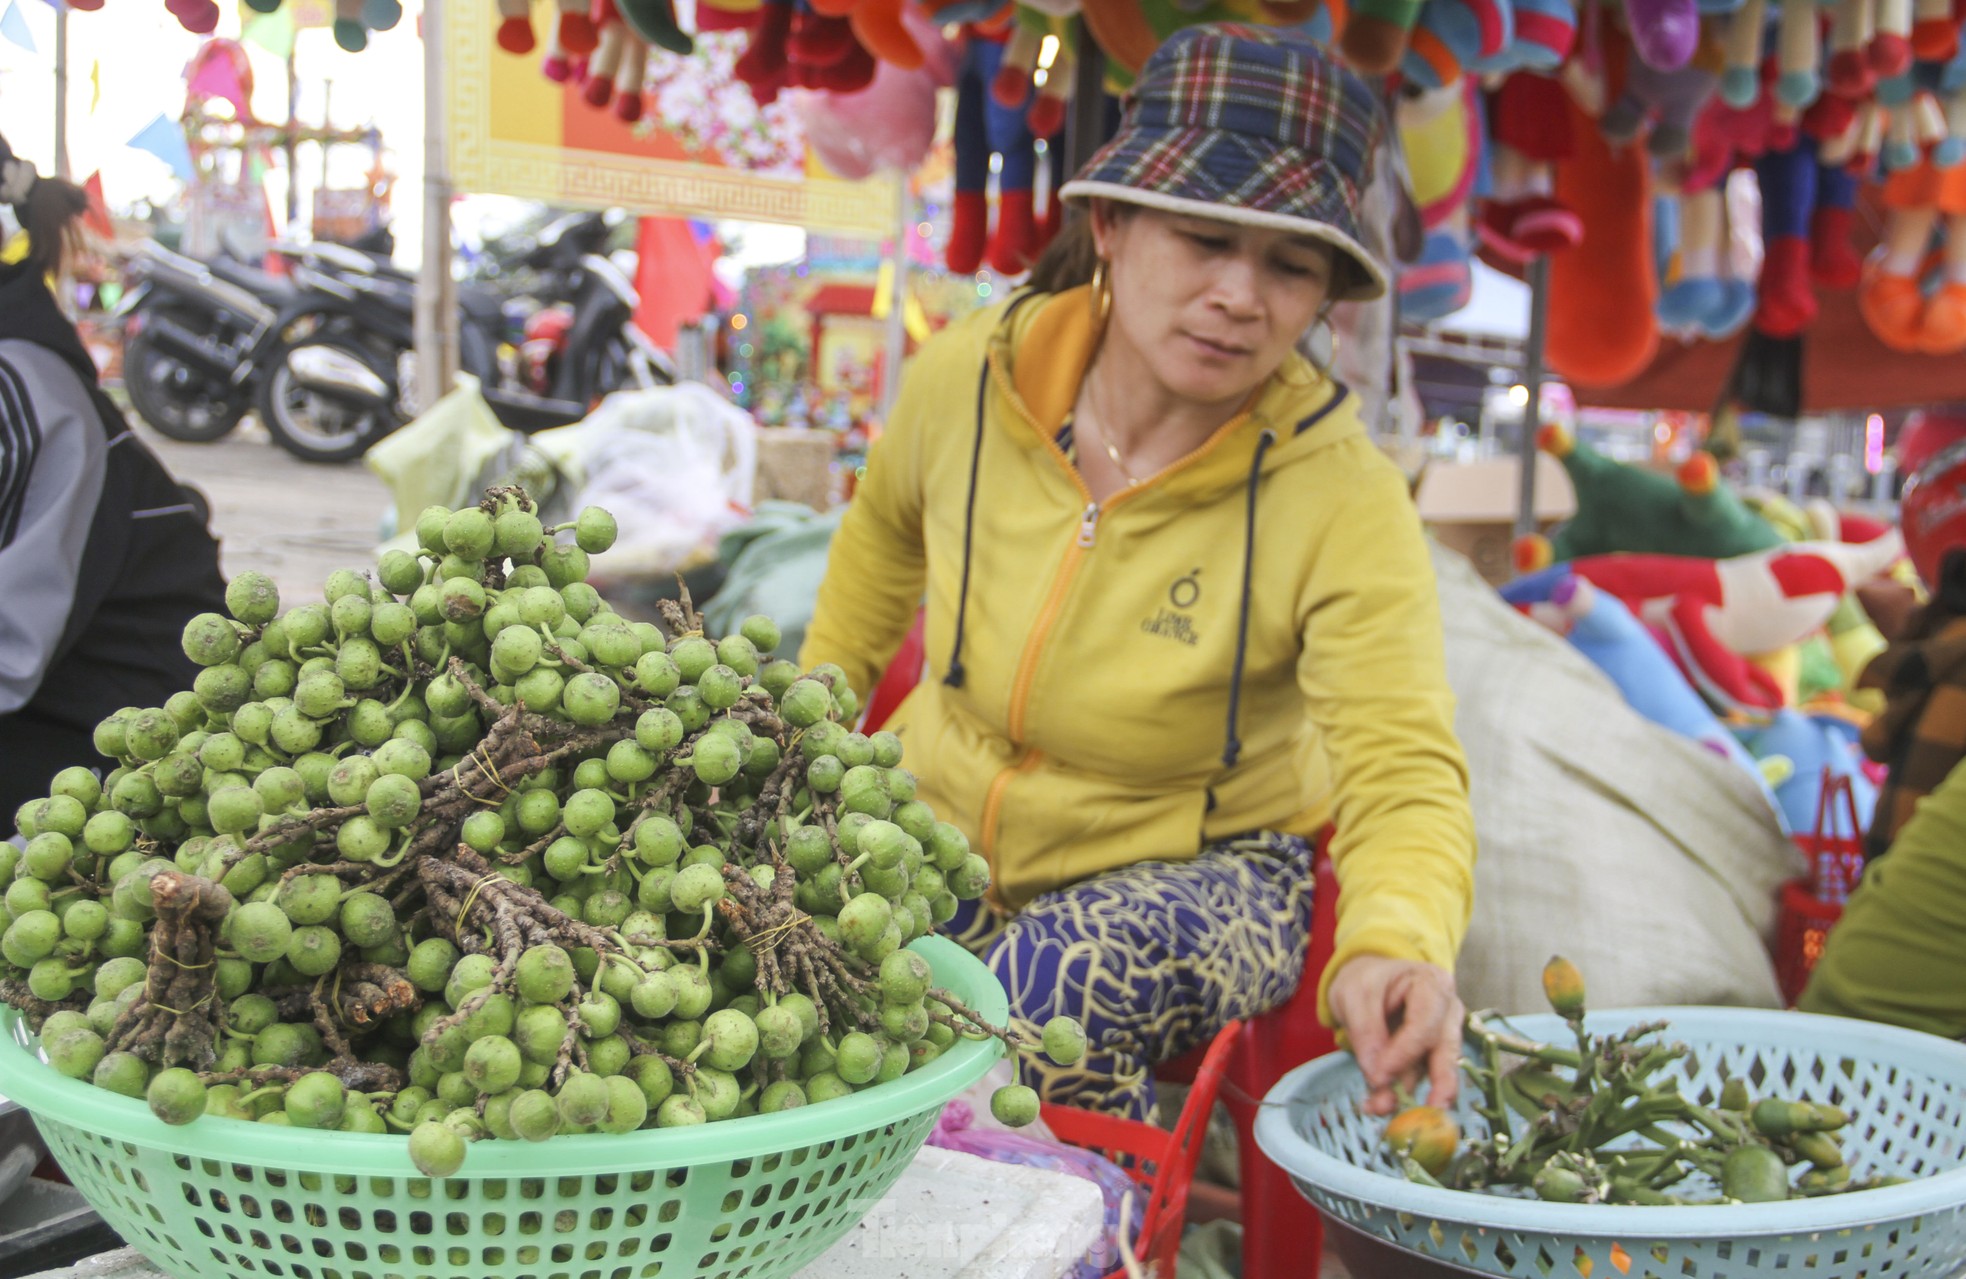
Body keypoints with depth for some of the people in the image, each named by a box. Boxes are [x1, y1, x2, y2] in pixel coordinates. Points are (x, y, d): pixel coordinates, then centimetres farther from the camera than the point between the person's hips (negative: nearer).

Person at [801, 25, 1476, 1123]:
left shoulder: (1346, 503, -23)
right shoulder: (966, 377, -13)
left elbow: (1406, 773, -32)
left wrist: (1398, 945, -53)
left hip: (1197, 875, -3)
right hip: (940, 828, 3)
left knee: (1067, 979, -36)